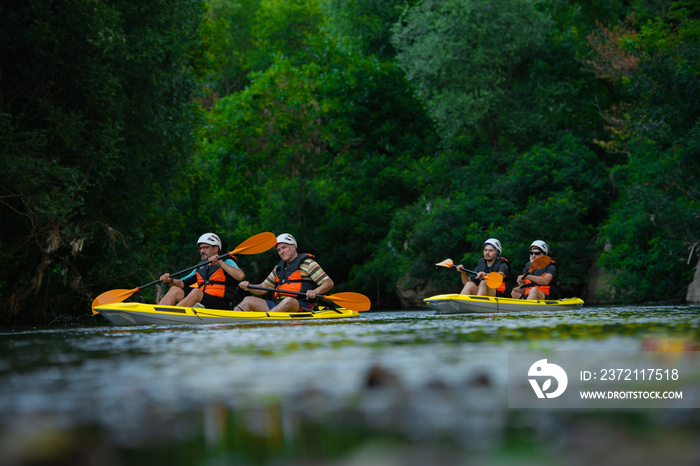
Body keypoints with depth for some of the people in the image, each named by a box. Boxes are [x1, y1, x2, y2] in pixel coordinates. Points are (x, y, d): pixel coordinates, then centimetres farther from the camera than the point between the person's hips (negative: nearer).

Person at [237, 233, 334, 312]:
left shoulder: (307, 263, 5)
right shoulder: (278, 268, 27)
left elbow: (329, 283, -2)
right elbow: (263, 288, 28)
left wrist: (315, 292, -23)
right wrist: (248, 286, 6)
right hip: (279, 305, 7)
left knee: (288, 301, -41)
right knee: (248, 300, -7)